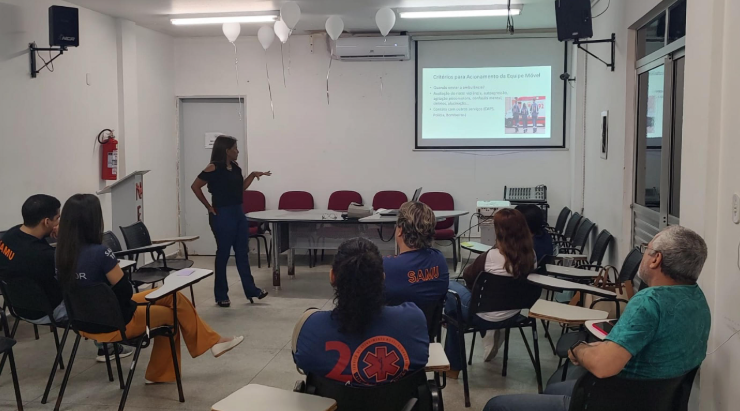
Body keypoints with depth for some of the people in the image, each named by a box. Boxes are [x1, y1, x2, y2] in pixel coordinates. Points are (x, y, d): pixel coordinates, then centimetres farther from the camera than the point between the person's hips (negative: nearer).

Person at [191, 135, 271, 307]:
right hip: (222, 215, -8)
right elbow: (195, 186, -11)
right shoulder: (214, 168, -13)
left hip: (238, 213, 8)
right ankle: (221, 295, 12)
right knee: (223, 254, 1)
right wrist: (209, 207, -9)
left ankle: (251, 290, 17)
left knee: (242, 252, 11)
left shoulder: (235, 167, 9)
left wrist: (253, 175, 8)